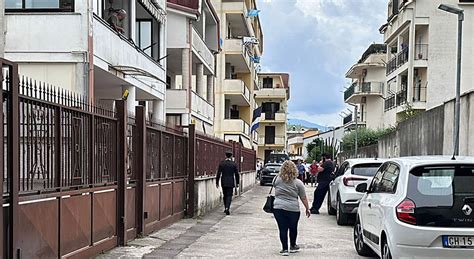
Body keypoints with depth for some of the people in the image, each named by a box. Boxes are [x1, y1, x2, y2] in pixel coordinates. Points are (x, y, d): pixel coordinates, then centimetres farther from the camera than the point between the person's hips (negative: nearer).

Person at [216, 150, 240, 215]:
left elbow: (218, 174, -3)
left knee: (225, 195, 17)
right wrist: (237, 183, 9)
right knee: (229, 196, -1)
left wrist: (217, 182, 4)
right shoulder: (234, 164, -5)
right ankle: (227, 208, -17)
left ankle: (226, 208, 24)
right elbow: (237, 174, -1)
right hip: (231, 182, -2)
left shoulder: (221, 163, -3)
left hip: (223, 182, 2)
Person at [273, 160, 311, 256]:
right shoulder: (298, 183, -4)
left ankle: (284, 249, 2)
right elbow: (303, 198, 1)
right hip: (293, 209, 0)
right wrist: (307, 209, 10)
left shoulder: (277, 179, -1)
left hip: (278, 208, 0)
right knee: (293, 228, 17)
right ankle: (293, 246, 32)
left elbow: (274, 185, 22)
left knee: (283, 229, 3)